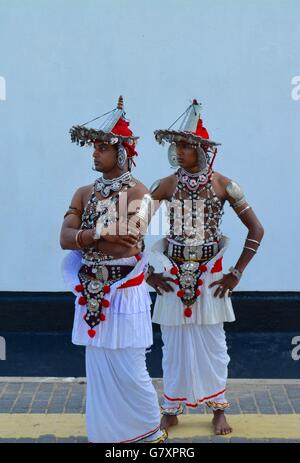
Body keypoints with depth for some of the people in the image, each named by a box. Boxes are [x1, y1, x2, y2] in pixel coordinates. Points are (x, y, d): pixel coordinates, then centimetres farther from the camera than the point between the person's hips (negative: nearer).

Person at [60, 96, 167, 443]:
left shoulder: (138, 192, -8)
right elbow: (65, 238, -5)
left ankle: (150, 433, 17)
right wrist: (103, 236, -19)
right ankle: (106, 432, 23)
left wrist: (83, 238, -12)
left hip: (124, 293, -5)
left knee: (128, 371, -1)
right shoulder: (84, 193, 9)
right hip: (92, 294, 6)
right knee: (98, 369, 11)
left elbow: (128, 247, -19)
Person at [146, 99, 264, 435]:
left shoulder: (223, 185, -5)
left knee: (212, 345, 6)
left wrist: (236, 273, -5)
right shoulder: (165, 186, -3)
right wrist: (147, 272, -3)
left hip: (210, 275, -1)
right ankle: (171, 410, 23)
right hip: (173, 275, 1)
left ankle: (218, 409, 23)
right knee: (174, 345, 8)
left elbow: (256, 229, -2)